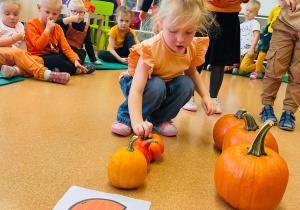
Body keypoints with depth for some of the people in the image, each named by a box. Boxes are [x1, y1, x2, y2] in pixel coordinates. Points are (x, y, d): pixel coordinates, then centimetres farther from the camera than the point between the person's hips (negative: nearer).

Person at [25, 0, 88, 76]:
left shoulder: (57, 28, 10)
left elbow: (66, 47, 2)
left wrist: (75, 60, -14)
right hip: (39, 57, -6)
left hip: (55, 55, 7)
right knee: (57, 60, -36)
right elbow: (39, 46, -19)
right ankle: (76, 69, -12)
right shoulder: (31, 25, -7)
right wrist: (48, 29, -22)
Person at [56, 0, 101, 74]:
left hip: (77, 51, 2)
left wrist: (93, 60, 12)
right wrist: (70, 19, -27)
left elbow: (88, 44, 13)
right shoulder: (67, 23, -3)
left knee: (82, 53, -32)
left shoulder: (86, 26, 9)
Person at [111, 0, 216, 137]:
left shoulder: (193, 47, -16)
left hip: (168, 87, 5)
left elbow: (192, 73, 6)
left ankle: (160, 118, -2)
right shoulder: (151, 49, -35)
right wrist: (137, 121, -56)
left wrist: (205, 96, -8)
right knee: (156, 86, -36)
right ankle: (126, 117, -11)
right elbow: (136, 91, -43)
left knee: (186, 84, -24)